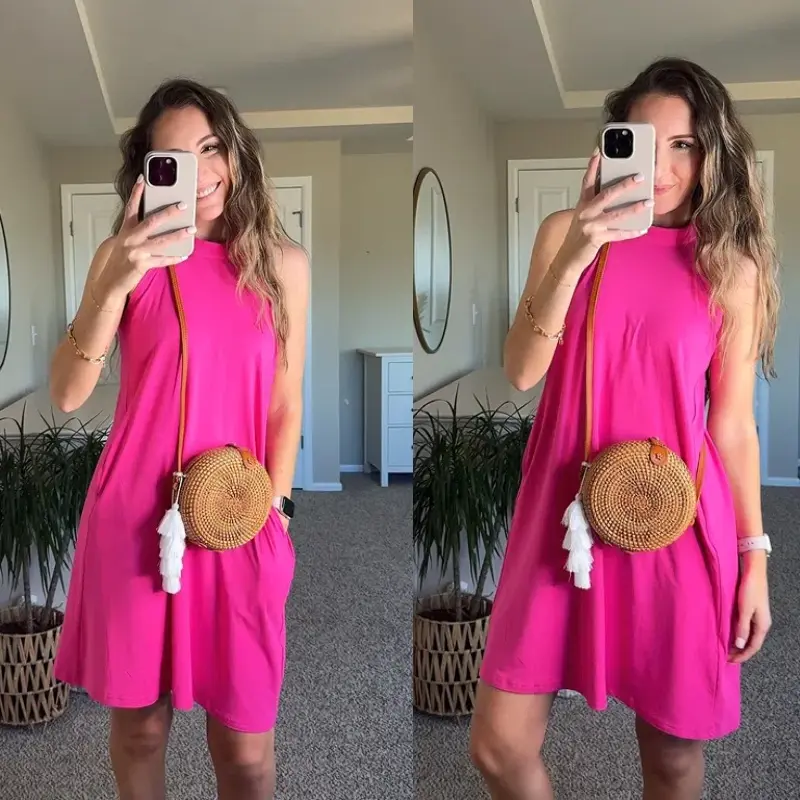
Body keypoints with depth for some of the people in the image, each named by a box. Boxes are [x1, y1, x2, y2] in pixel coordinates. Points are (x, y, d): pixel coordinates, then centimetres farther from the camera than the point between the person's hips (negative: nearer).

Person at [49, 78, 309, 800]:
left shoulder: (284, 263, 3)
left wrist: (271, 512, 0)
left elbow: (285, 407, 7)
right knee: (138, 722, 15)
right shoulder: (128, 255, 0)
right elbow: (67, 395, -9)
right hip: (136, 517, 0)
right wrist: (116, 284, -22)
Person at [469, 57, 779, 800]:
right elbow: (522, 371, -8)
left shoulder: (733, 266, 0)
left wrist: (753, 555, 3)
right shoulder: (566, 232, 2)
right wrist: (574, 255, -19)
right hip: (563, 514, 1)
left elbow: (733, 423, 3)